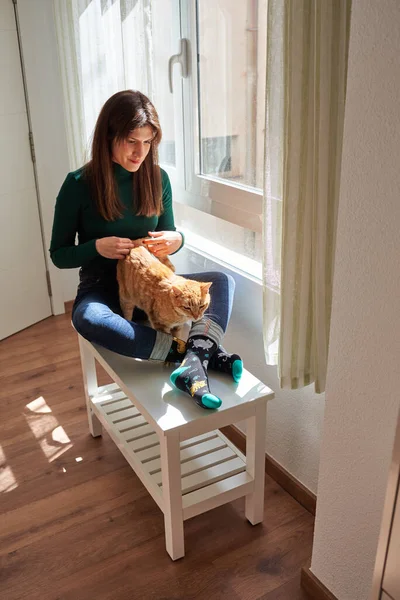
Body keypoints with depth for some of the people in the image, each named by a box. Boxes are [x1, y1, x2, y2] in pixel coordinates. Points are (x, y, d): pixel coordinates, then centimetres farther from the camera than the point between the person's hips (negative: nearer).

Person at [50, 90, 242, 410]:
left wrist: (176, 239, -14)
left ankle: (194, 361, -42)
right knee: (86, 318, -40)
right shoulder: (79, 184, -10)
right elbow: (59, 255, -3)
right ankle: (194, 351, -38)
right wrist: (97, 247, -23)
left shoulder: (157, 178, 0)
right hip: (103, 289, -3)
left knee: (223, 281, -19)